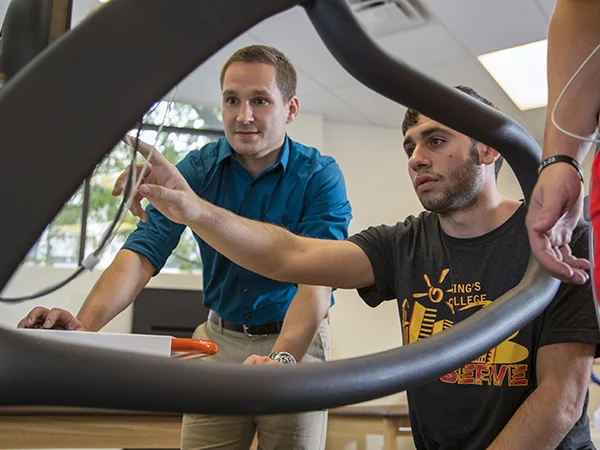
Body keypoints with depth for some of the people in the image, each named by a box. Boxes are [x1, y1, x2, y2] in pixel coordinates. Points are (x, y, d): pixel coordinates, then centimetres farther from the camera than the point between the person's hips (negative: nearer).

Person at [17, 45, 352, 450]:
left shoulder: (320, 177, -13)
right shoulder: (198, 169, -4)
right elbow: (144, 251, -14)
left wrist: (280, 358, -43)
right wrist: (85, 324, -32)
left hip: (295, 342, -2)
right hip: (219, 340, 2)